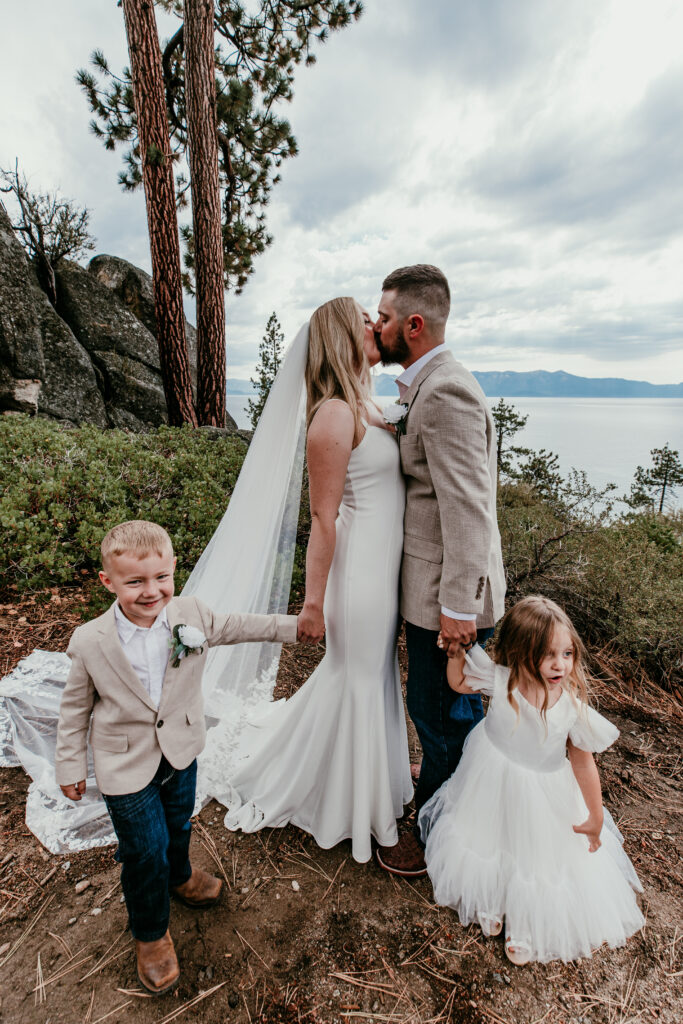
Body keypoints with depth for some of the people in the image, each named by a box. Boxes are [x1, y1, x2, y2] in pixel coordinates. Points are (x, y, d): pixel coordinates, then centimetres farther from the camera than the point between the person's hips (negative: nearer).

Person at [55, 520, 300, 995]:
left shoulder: (192, 614, -20)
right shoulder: (90, 643, -25)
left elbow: (236, 626, -1)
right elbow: (76, 706, -8)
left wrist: (295, 624, 1)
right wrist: (71, 765, 2)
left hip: (181, 751, 4)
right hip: (126, 766, -3)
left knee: (179, 825, 28)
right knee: (145, 852, 10)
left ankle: (179, 875, 62)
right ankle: (151, 933, 42)